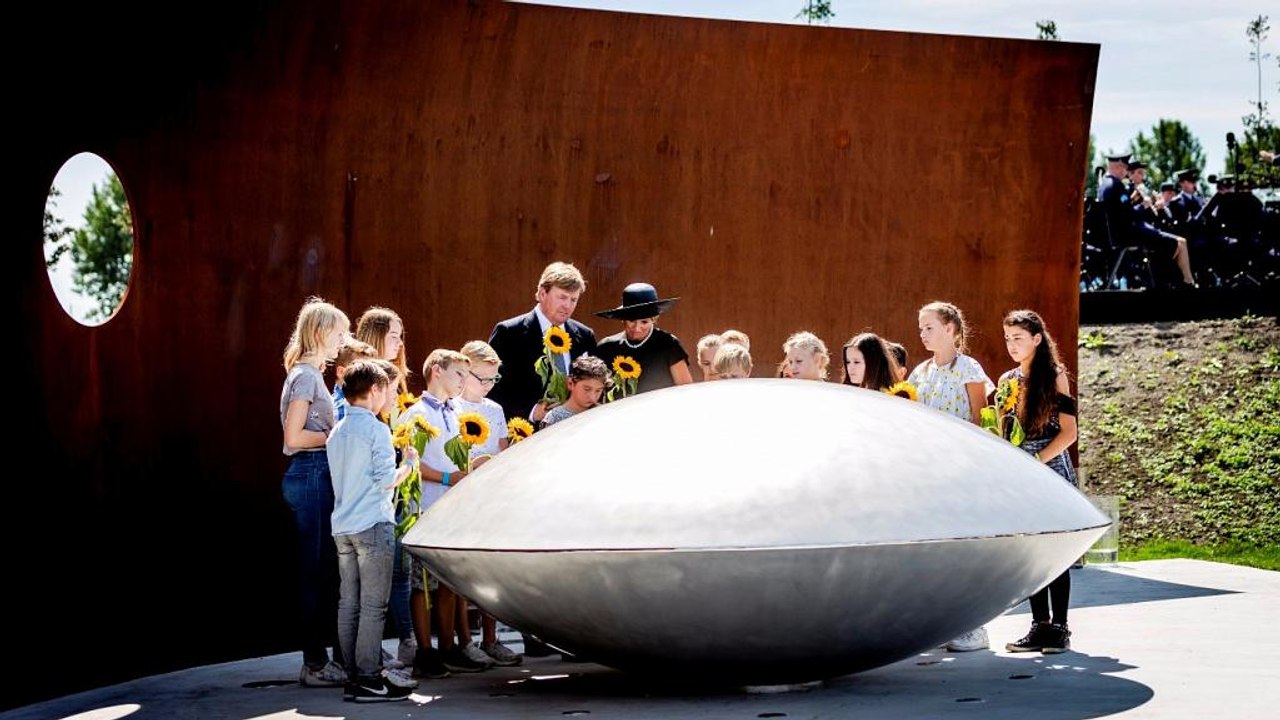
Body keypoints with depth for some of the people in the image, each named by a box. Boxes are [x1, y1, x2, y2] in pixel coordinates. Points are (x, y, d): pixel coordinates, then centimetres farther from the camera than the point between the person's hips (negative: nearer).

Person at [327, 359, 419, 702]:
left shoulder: (337, 432, 14)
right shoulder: (376, 429, -10)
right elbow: (387, 480, -14)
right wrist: (409, 462, 3)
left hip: (342, 527, 8)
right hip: (372, 525, -8)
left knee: (348, 604, 7)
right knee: (373, 605, -5)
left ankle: (353, 676, 9)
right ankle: (368, 679, -7)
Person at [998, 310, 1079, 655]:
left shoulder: (1054, 376, -3)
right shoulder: (1007, 380, 13)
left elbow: (1069, 431, -7)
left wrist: (1036, 461, -14)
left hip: (1051, 469, -5)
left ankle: (1059, 627, -1)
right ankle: (1040, 625, 10)